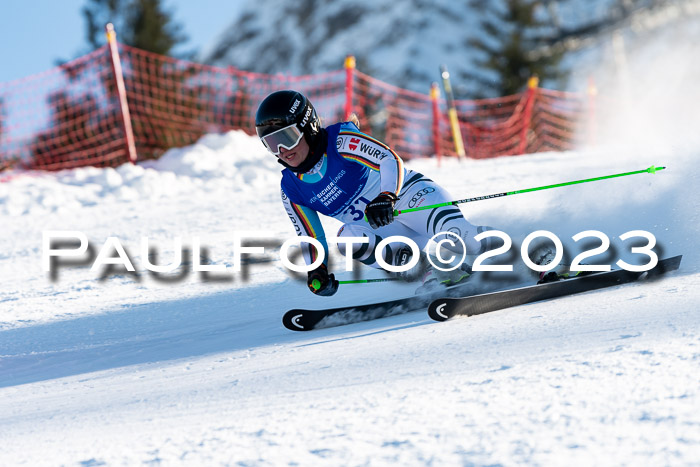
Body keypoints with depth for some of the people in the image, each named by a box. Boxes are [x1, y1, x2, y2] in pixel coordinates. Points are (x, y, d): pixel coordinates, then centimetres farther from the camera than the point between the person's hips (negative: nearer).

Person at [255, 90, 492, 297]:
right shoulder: (291, 191, 2)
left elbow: (391, 159, -26)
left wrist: (386, 199, -44)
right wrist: (317, 271, -8)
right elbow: (311, 239, 11)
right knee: (347, 237, -29)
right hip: (383, 232, 5)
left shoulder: (341, 140, -15)